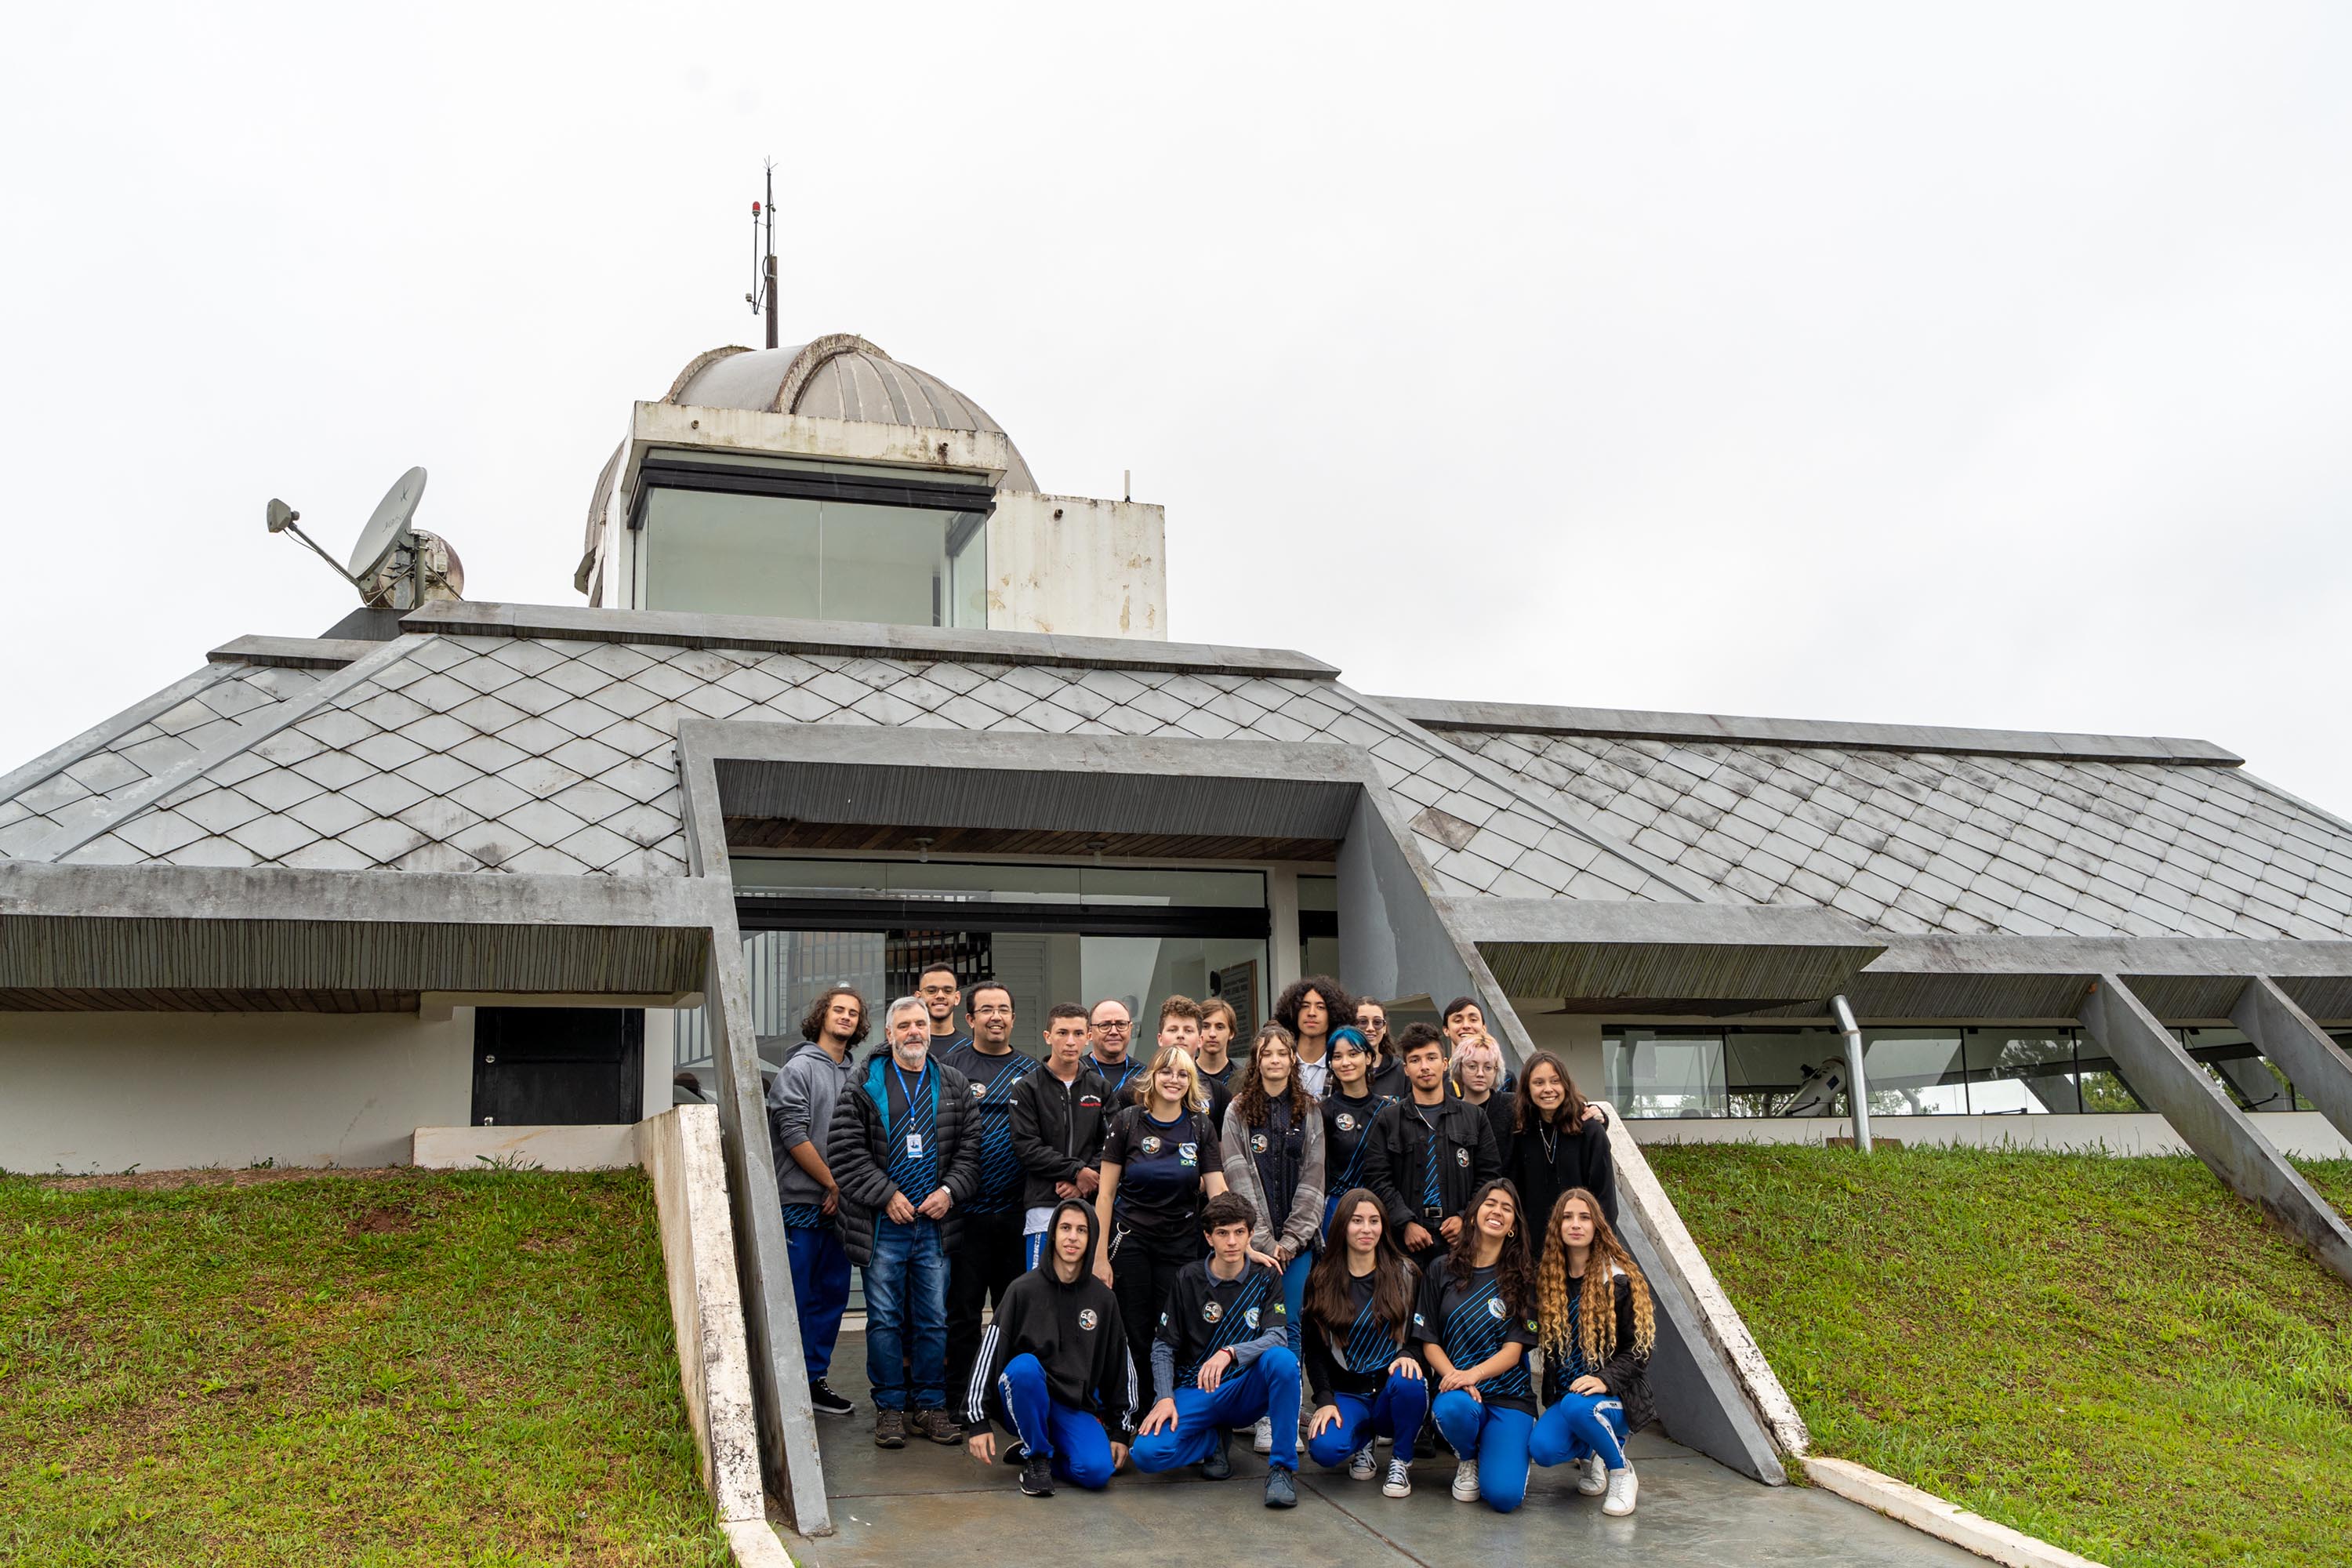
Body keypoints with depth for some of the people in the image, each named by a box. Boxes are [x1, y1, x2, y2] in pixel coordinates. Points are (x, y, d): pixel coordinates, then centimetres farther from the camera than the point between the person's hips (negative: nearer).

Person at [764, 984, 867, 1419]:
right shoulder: (798, 1068, -6)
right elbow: (794, 1136, -12)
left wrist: (847, 1190, 3)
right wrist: (833, 1184, -8)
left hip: (838, 1205, 7)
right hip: (801, 1203, -7)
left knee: (832, 1294, 10)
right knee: (795, 1298, -3)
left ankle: (815, 1381, 20)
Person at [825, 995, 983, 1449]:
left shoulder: (953, 1085, 11)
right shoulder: (864, 1084, 2)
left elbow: (970, 1148, 10)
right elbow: (846, 1150, -5)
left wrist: (949, 1191, -6)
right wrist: (887, 1194, -11)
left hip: (936, 1223, 2)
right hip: (883, 1224, -2)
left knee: (934, 1320, 7)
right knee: (884, 1319, 3)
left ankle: (931, 1405, 18)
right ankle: (889, 1407, 14)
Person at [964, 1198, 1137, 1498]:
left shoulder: (1103, 1298, 5)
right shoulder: (1025, 1289, -6)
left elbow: (1121, 1365, 11)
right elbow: (989, 1353, -9)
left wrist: (1120, 1430, 9)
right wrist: (977, 1422, -15)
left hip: (1077, 1407, 2)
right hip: (1024, 1400, -2)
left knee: (1098, 1472, -26)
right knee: (1025, 1365, -36)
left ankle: (1038, 1451, 6)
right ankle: (1035, 1456, -13)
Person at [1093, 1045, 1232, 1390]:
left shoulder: (1201, 1128, 3)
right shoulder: (1126, 1122, -3)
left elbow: (1218, 1193, 0)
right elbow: (1105, 1194, -2)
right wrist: (1100, 1256, -6)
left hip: (1181, 1246, 2)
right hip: (1129, 1243, -1)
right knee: (1135, 1339, 1)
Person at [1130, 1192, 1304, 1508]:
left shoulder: (1265, 1278, 1)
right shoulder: (1189, 1278, 1)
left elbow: (1278, 1337, -14)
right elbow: (1163, 1345, 2)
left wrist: (1229, 1353, -32)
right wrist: (1165, 1398, -15)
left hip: (1245, 1392, -1)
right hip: (1195, 1392, 1)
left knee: (1283, 1359, -34)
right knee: (1147, 1453, -26)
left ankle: (1283, 1465, -20)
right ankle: (1214, 1439, 5)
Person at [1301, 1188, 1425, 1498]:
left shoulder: (1405, 1274, 5)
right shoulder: (1321, 1281, 3)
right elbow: (1314, 1349, 3)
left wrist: (1408, 1355, -18)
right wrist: (1325, 1401, -11)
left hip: (1391, 1389, 0)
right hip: (1346, 1394, 0)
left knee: (1409, 1382, -37)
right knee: (1324, 1449, -31)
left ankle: (1402, 1460, -5)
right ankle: (1363, 1438, 9)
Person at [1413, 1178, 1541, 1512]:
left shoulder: (1522, 1280, 5)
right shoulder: (1442, 1271, 7)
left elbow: (1513, 1350, -2)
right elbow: (1429, 1341, 3)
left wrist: (1474, 1374, -21)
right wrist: (1454, 1376, -16)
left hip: (1509, 1395, -1)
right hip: (1456, 1387, 1)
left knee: (1503, 1496, -22)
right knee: (1453, 1409, -38)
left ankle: (1492, 1451, 15)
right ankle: (1468, 1460, -1)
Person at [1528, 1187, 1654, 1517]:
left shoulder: (1621, 1280, -8)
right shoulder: (1547, 1277, 6)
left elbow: (1640, 1347, -8)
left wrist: (1605, 1379, -23)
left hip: (1615, 1396, -4)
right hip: (1563, 1394, 4)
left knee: (1578, 1406, -37)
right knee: (1542, 1449, -25)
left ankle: (1621, 1470, -6)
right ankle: (1589, 1454, 12)